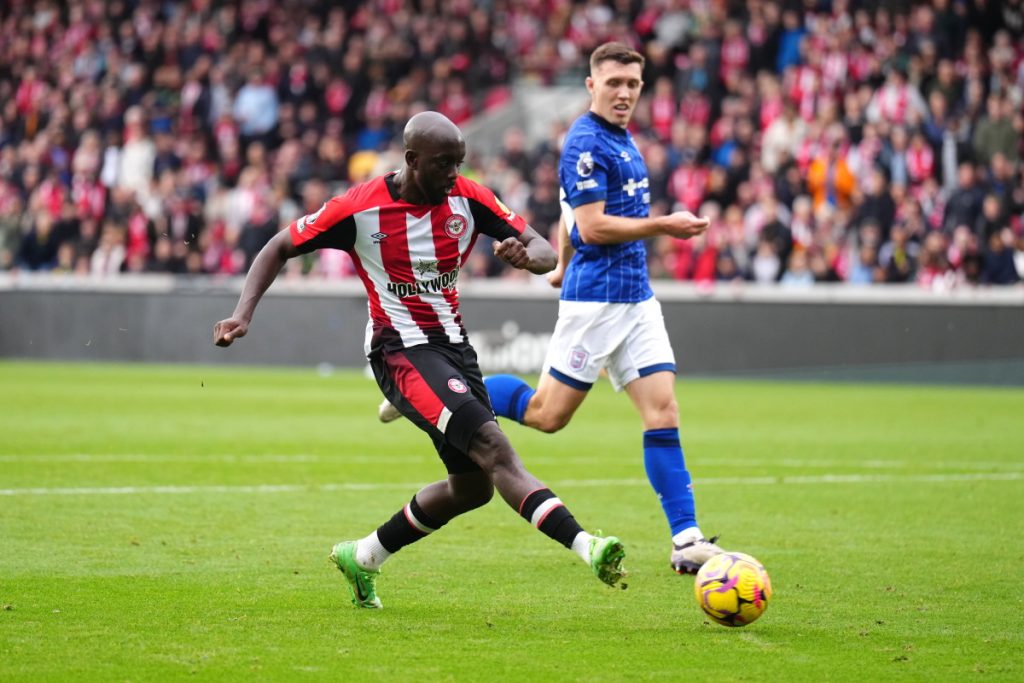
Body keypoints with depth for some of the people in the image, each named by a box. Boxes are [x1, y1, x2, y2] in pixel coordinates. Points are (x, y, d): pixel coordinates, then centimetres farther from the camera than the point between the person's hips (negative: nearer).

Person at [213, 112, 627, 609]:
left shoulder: (467, 199, -3)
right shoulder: (359, 209, -13)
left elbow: (546, 252, -3)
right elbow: (279, 249, -1)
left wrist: (526, 255, -28)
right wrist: (243, 315, -13)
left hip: (453, 343, 7)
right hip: (400, 349, -7)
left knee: (473, 486, 11)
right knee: (493, 446, -24)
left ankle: (363, 557, 28)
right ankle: (584, 547, -37)